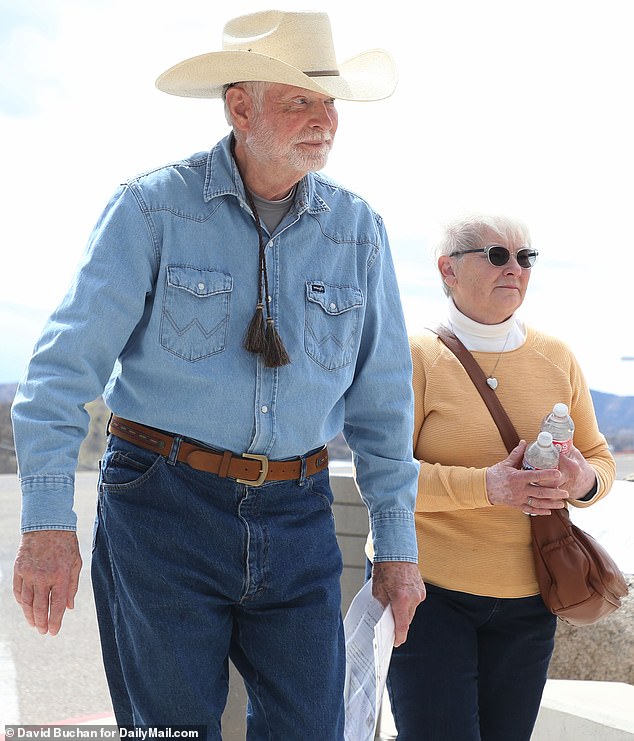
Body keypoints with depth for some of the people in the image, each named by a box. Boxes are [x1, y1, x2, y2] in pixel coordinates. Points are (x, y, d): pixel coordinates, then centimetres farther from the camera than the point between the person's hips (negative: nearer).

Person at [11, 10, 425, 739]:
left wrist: (396, 543, 9)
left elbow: (383, 398, 10)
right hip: (165, 506, -3)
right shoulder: (153, 207, -6)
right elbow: (69, 362, -9)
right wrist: (46, 522, -16)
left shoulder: (357, 228, 5)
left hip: (297, 516, 3)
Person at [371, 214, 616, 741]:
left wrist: (584, 480, -11)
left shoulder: (556, 357, 8)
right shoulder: (417, 356, -6)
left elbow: (601, 458, 13)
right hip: (427, 592, -4)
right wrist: (485, 484, -24)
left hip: (526, 602, 4)